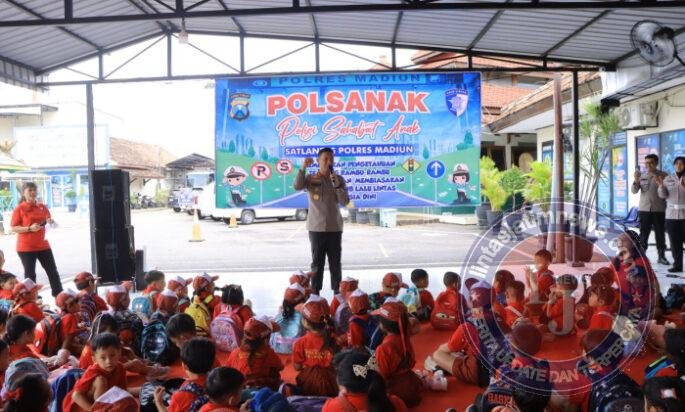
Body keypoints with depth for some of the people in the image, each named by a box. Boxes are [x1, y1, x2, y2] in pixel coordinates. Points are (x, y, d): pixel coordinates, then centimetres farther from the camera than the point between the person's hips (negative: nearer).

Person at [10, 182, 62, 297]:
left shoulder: (43, 207, 6)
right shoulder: (19, 208, -7)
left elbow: (49, 222, 19)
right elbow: (14, 228, -9)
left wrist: (51, 222, -5)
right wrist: (29, 228, -23)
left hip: (43, 245, 5)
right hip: (26, 247, -5)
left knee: (53, 271, 7)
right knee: (30, 274, 3)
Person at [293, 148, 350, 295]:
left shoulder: (339, 179, 3)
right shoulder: (310, 178, 0)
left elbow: (345, 202, -5)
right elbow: (297, 186, -19)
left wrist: (337, 184, -18)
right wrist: (303, 168, -28)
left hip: (335, 228, 1)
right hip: (316, 228, -1)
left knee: (335, 262, 7)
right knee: (317, 262, 4)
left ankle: (337, 293, 16)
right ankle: (315, 293, 11)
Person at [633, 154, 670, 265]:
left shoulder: (663, 176, 1)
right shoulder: (642, 176, 8)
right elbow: (634, 191, 3)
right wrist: (636, 180, -15)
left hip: (659, 210, -1)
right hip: (644, 209, 1)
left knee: (660, 234, 6)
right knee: (643, 234, 2)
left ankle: (661, 256, 14)